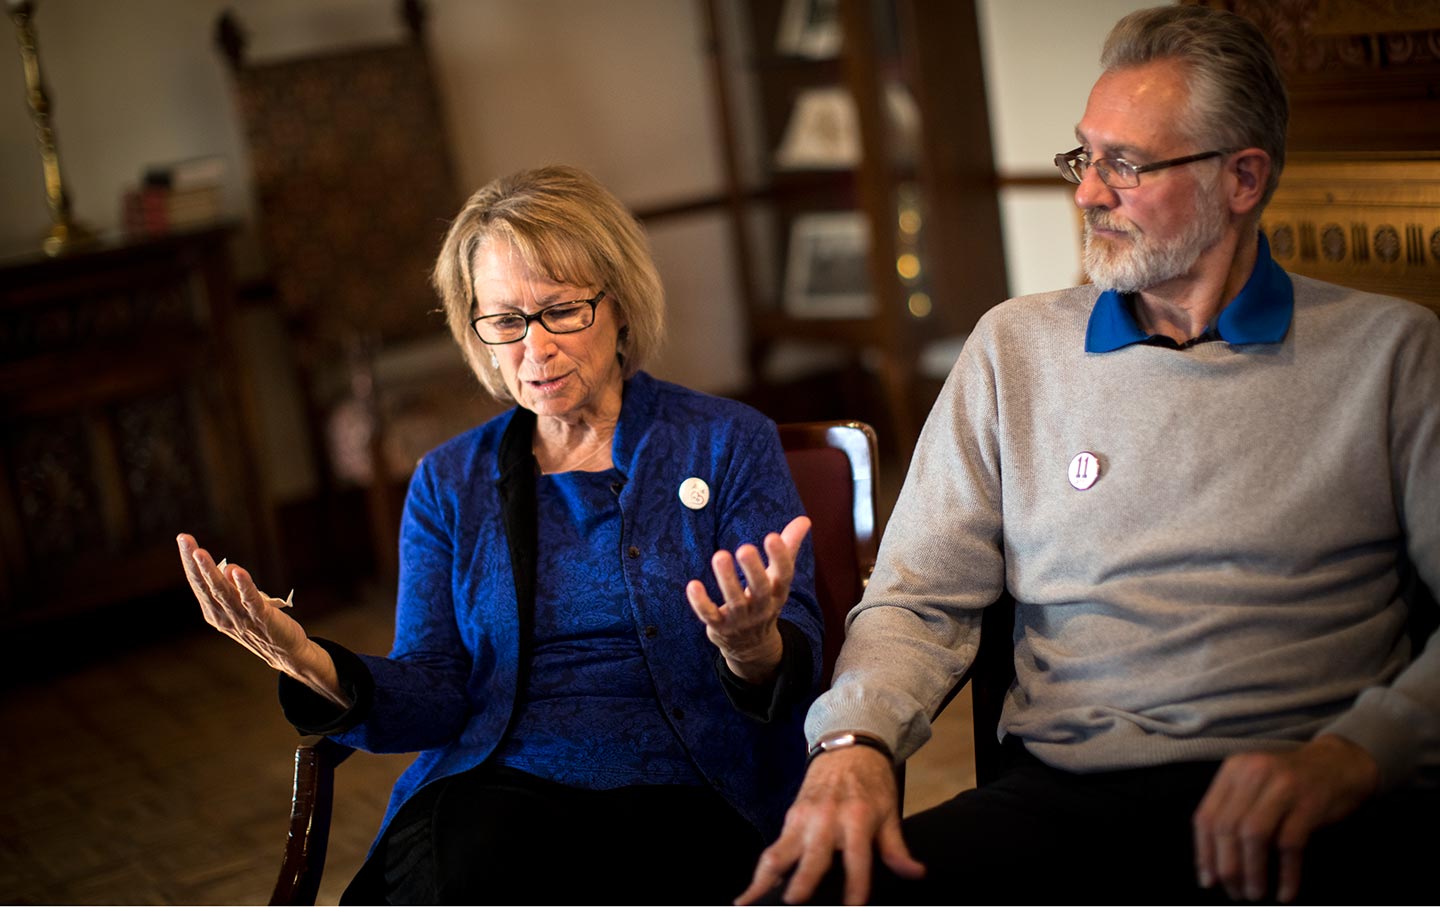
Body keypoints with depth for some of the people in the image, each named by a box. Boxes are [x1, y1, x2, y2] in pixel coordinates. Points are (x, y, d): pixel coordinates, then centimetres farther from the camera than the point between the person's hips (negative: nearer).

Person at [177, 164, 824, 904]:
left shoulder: (731, 445, 5)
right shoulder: (448, 481, 15)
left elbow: (797, 670, -2)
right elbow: (435, 696, 7)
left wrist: (751, 651, -28)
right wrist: (316, 668, -14)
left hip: (680, 801, -2)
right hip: (490, 790, 3)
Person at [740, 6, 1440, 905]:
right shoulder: (1015, 346, 15)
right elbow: (922, 594, 11)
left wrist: (1354, 753, -19)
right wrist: (854, 742, -8)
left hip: (1326, 815, -2)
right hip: (1061, 794, 3)